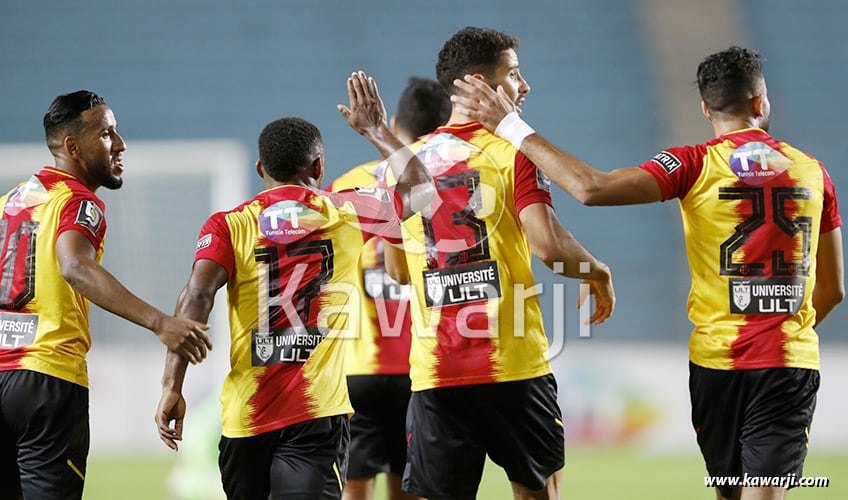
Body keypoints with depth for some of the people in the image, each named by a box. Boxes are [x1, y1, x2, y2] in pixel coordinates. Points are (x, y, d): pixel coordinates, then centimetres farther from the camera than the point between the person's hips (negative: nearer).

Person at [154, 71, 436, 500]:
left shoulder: (229, 225, 5)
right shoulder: (347, 213, 7)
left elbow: (197, 296, -10)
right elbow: (421, 190, 24)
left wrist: (172, 386, -12)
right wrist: (376, 130, 34)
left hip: (245, 413, 2)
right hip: (319, 412, -2)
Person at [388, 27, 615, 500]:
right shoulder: (512, 152, -4)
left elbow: (397, 269, 17)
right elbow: (548, 244, -15)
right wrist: (598, 273, 2)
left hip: (433, 371, 3)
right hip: (513, 362, -3)